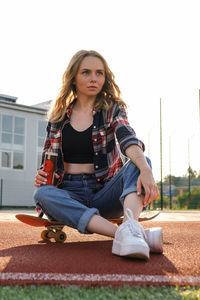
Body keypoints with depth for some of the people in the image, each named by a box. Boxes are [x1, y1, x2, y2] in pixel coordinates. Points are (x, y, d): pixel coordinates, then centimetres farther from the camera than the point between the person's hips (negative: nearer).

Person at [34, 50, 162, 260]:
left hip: (104, 192, 0)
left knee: (137, 165, -25)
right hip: (69, 194, 1)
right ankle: (131, 235, -48)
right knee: (42, 194, -31)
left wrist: (146, 169, -38)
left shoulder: (112, 110, 5)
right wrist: (42, 175, -11)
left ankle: (130, 228, -55)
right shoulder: (58, 116, 10)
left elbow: (128, 140, -16)